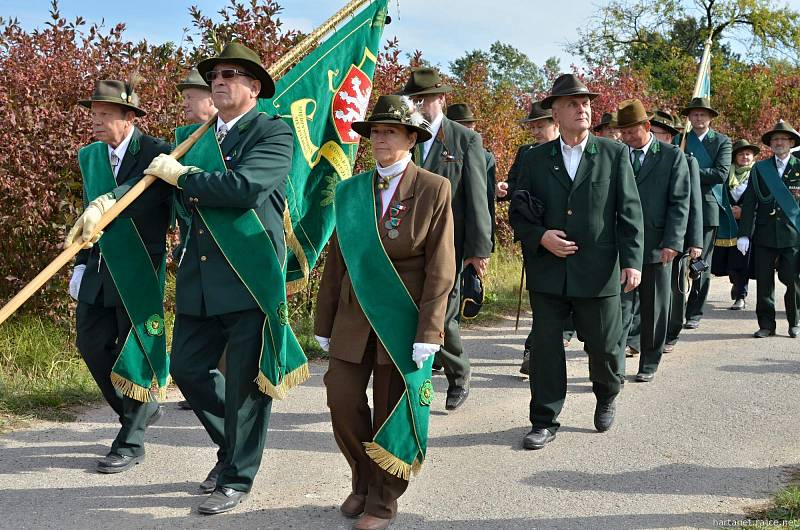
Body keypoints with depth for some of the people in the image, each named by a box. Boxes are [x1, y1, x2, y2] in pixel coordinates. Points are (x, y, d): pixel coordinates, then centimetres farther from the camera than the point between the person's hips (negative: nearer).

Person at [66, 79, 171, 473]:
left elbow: (147, 189, -33)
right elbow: (89, 215, 16)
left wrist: (104, 203, -48)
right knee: (92, 345, 9)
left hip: (139, 269, -7)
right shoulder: (90, 156, 10)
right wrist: (81, 264, 10)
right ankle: (142, 409, 31)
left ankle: (131, 442, 13)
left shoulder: (156, 153, -11)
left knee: (133, 352, 0)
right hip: (99, 269, 7)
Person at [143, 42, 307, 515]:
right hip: (198, 281, 7)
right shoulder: (190, 137, 15)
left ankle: (237, 478, 19)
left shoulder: (274, 134, -6)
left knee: (245, 382, 3)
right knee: (188, 369, 13)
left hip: (251, 279, -6)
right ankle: (234, 444, 37)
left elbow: (245, 186, -22)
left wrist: (182, 176, -10)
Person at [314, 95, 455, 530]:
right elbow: (335, 262, 9)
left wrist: (428, 332, -14)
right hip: (353, 316, 4)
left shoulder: (434, 190, -4)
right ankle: (362, 481, 28)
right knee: (342, 400, 1)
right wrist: (324, 324, 8)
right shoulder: (350, 191, 7)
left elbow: (440, 269, -8)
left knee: (392, 410, 5)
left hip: (403, 318, -3)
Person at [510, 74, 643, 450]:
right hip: (547, 273, 1)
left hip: (598, 273, -1)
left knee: (604, 346, 10)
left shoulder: (614, 154, 3)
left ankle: (607, 396, 40)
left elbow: (629, 211, 0)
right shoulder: (536, 158, 6)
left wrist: (632, 261, -8)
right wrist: (541, 237, -11)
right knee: (545, 348, 3)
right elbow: (518, 212, 8)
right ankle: (545, 421, 15)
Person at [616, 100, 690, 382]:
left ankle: (649, 365, 22)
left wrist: (672, 242, -12)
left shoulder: (672, 156, 1)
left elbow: (680, 202, -3)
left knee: (654, 310, 9)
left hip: (657, 247, -1)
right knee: (619, 306, -4)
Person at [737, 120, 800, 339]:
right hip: (764, 235, 2)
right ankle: (766, 324, 11)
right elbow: (749, 203, 5)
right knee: (764, 281, 2)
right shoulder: (759, 169, 9)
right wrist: (744, 234, -1)